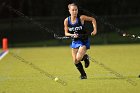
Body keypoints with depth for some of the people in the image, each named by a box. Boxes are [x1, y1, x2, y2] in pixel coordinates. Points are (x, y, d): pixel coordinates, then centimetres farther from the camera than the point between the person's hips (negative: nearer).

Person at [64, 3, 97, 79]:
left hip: (84, 41, -4)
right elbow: (66, 33, -1)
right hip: (75, 41, 4)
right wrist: (72, 35, -21)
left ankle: (85, 57, 16)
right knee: (75, 61, 1)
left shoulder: (81, 18, -14)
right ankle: (83, 75, 23)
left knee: (78, 59, -20)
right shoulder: (66, 21, -7)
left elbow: (93, 19, 0)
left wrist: (95, 30, -10)